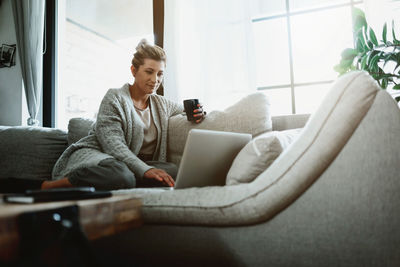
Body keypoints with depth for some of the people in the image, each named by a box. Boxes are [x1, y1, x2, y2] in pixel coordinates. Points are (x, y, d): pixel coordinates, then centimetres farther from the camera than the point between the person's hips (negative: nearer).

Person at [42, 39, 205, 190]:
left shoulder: (161, 104, 18)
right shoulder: (115, 98, -2)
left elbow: (188, 111, 34)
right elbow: (112, 144, -15)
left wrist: (197, 113, 6)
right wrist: (145, 169, -30)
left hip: (129, 165, 7)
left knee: (171, 171, -26)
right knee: (122, 177, -42)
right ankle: (49, 186, -25)